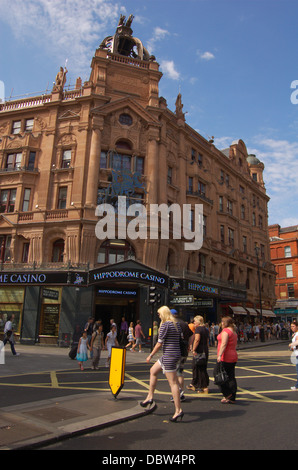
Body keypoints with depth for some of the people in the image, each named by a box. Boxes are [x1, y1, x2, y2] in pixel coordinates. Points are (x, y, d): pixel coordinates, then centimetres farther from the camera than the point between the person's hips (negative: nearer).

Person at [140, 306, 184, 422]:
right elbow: (181, 339, 15)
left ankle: (178, 410, -1)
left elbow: (159, 343, -14)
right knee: (153, 371, 21)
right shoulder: (177, 324, 10)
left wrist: (151, 355, -5)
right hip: (176, 353, 10)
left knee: (173, 382, -5)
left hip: (169, 355, -10)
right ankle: (150, 397, 29)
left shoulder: (165, 325, -15)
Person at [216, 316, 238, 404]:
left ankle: (227, 394, -2)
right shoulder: (233, 332, 16)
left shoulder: (225, 331, -13)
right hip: (233, 357, 9)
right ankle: (232, 398, 12)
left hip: (225, 357, -9)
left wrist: (219, 355, -26)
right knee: (231, 377, 10)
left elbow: (224, 344, -23)